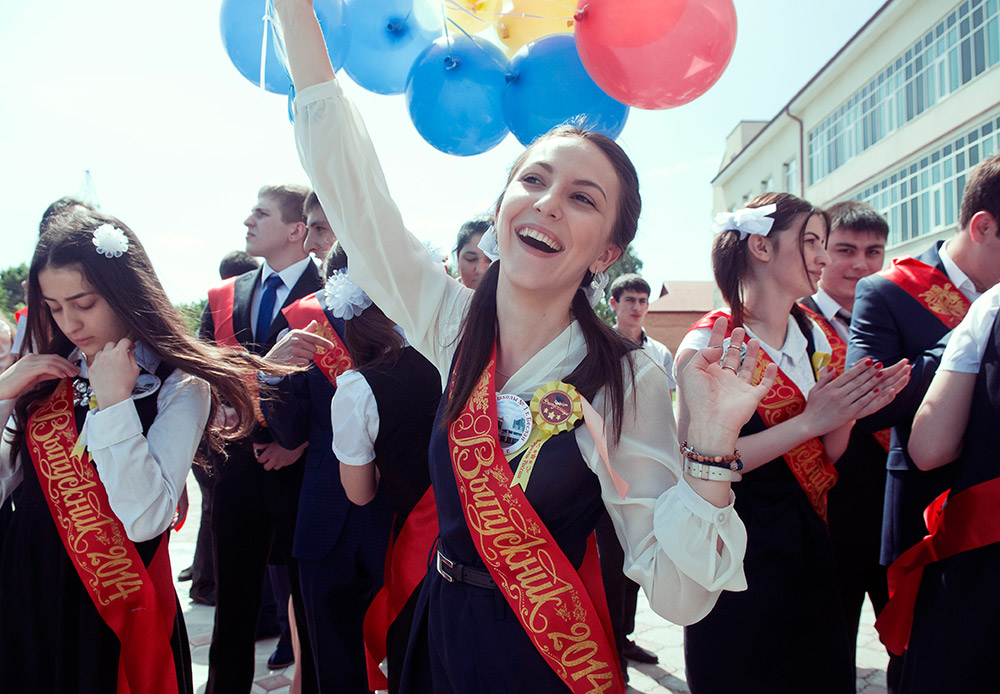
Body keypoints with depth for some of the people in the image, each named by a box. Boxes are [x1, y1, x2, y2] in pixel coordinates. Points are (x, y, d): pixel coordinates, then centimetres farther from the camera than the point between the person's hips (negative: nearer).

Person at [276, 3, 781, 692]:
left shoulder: (630, 383, -19)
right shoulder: (453, 322, -9)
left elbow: (679, 596, -19)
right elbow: (345, 170, -8)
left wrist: (712, 447, -32)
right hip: (440, 638, 4)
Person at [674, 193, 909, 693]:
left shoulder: (817, 338, 6)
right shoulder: (709, 343, -14)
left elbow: (826, 455, 12)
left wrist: (848, 413, -9)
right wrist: (809, 421, -21)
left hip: (805, 544, 7)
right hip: (734, 550, -6)